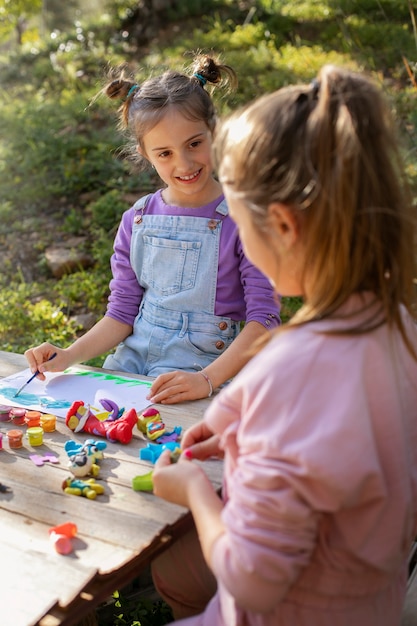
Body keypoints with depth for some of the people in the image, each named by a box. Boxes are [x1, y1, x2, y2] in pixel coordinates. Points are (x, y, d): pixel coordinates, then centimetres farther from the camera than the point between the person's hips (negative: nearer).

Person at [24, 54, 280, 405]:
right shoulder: (137, 221, 6)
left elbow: (264, 318, -11)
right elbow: (121, 313, 8)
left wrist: (207, 380, -23)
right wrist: (69, 356, -8)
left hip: (202, 363, -4)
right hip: (131, 361, 4)